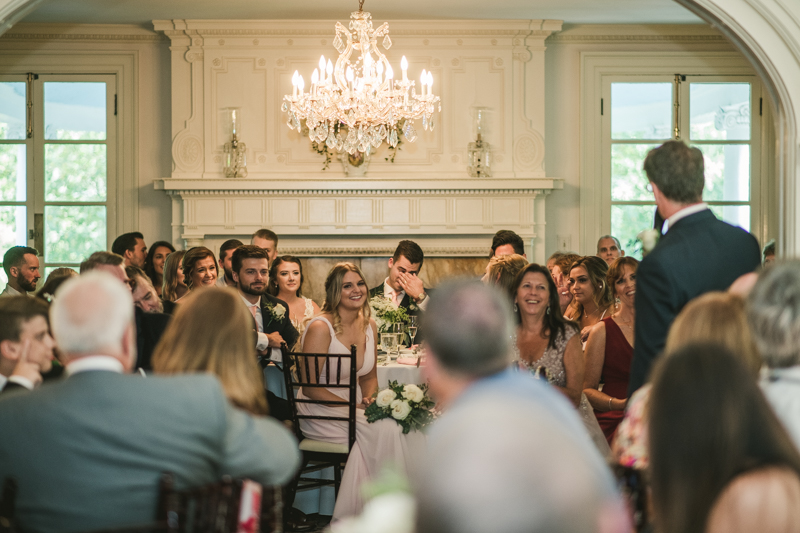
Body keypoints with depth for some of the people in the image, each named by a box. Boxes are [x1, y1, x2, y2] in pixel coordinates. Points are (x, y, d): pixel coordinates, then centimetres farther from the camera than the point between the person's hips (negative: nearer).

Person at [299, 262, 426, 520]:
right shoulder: (320, 328, -13)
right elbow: (310, 387, -14)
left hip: (356, 408, 7)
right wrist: (354, 408, -18)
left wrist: (370, 399, -4)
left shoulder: (369, 326, 9)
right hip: (321, 413, -6)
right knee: (383, 429, -29)